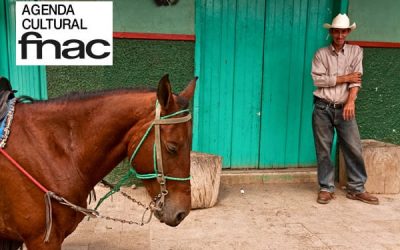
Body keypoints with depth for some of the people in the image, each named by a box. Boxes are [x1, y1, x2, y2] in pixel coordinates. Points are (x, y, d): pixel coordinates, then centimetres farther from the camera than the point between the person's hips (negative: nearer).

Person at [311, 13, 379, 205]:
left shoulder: (356, 51, 8)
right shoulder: (321, 54, 5)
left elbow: (356, 79, -3)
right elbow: (317, 79, -7)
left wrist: (351, 101, -16)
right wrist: (343, 78, -9)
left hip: (344, 108, 1)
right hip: (323, 108, -1)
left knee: (354, 149, 0)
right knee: (323, 150, 2)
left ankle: (356, 189, 12)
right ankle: (326, 189, 12)